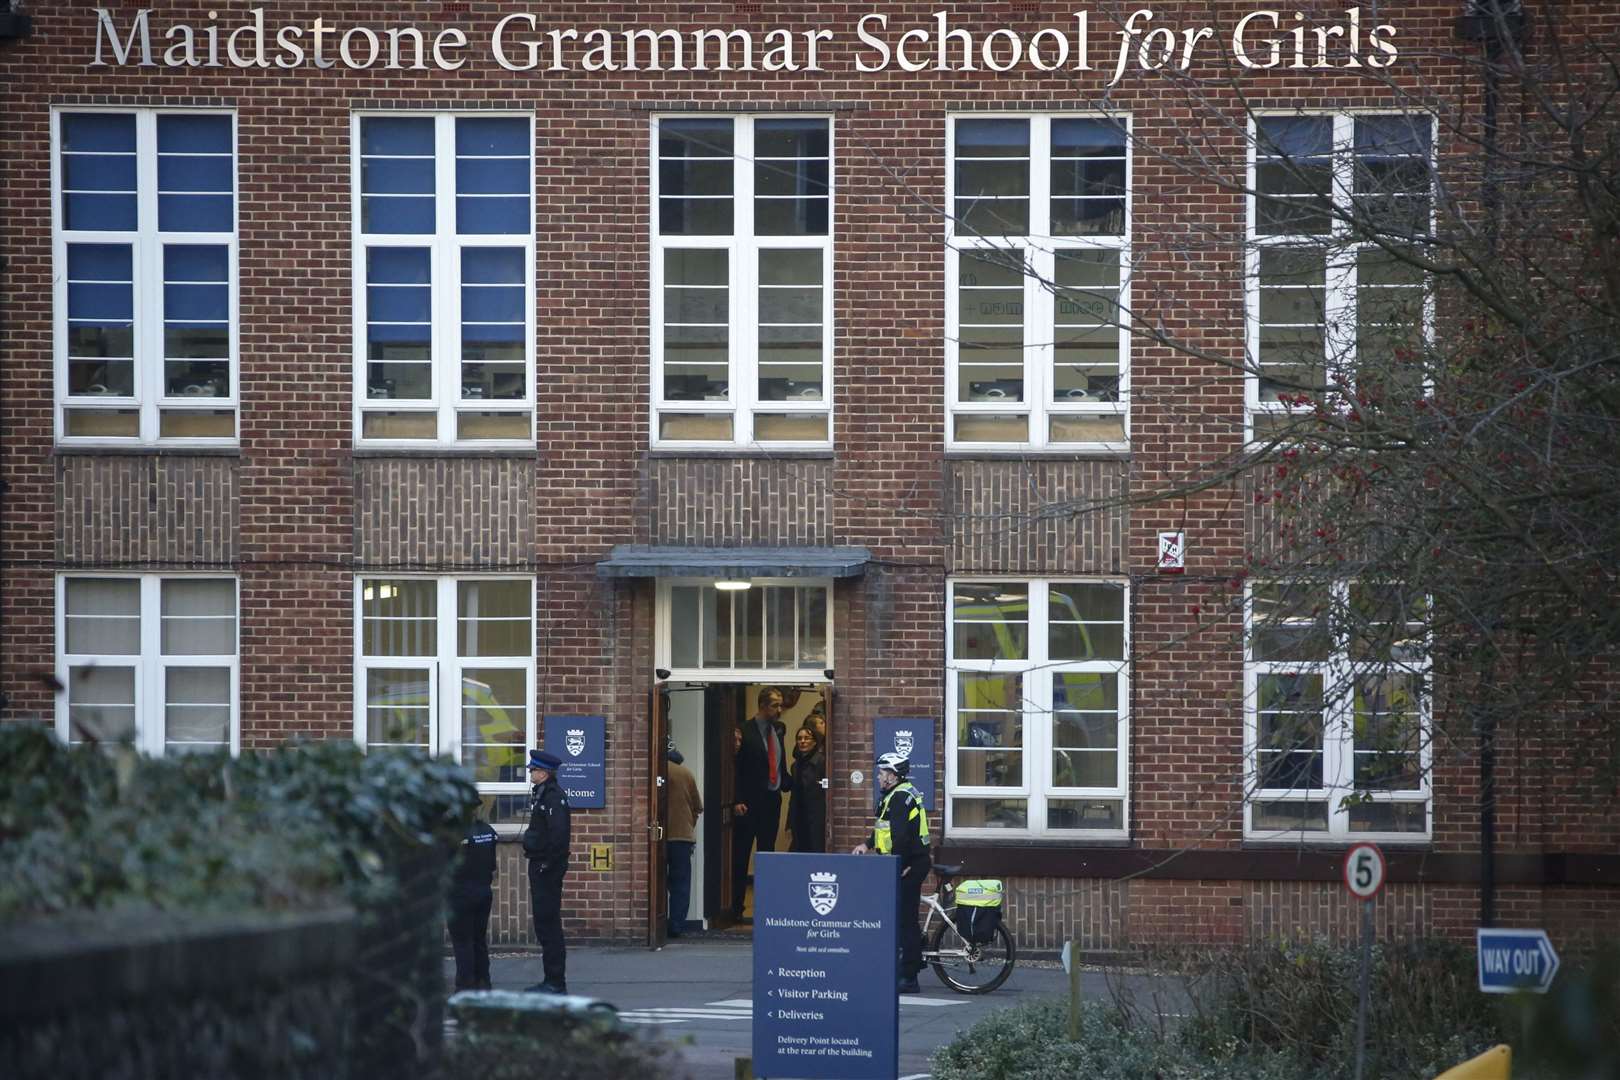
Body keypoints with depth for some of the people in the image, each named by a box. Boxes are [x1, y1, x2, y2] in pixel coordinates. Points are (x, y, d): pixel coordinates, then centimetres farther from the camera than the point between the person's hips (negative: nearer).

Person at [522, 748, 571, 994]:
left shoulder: (554, 796, -16)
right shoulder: (544, 794, 15)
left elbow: (558, 834, -25)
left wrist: (548, 864, -22)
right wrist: (535, 859, 15)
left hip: (548, 869, -11)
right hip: (540, 867, 11)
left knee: (548, 923, -7)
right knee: (544, 924, 14)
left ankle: (556, 983, -4)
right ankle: (552, 980, 20)